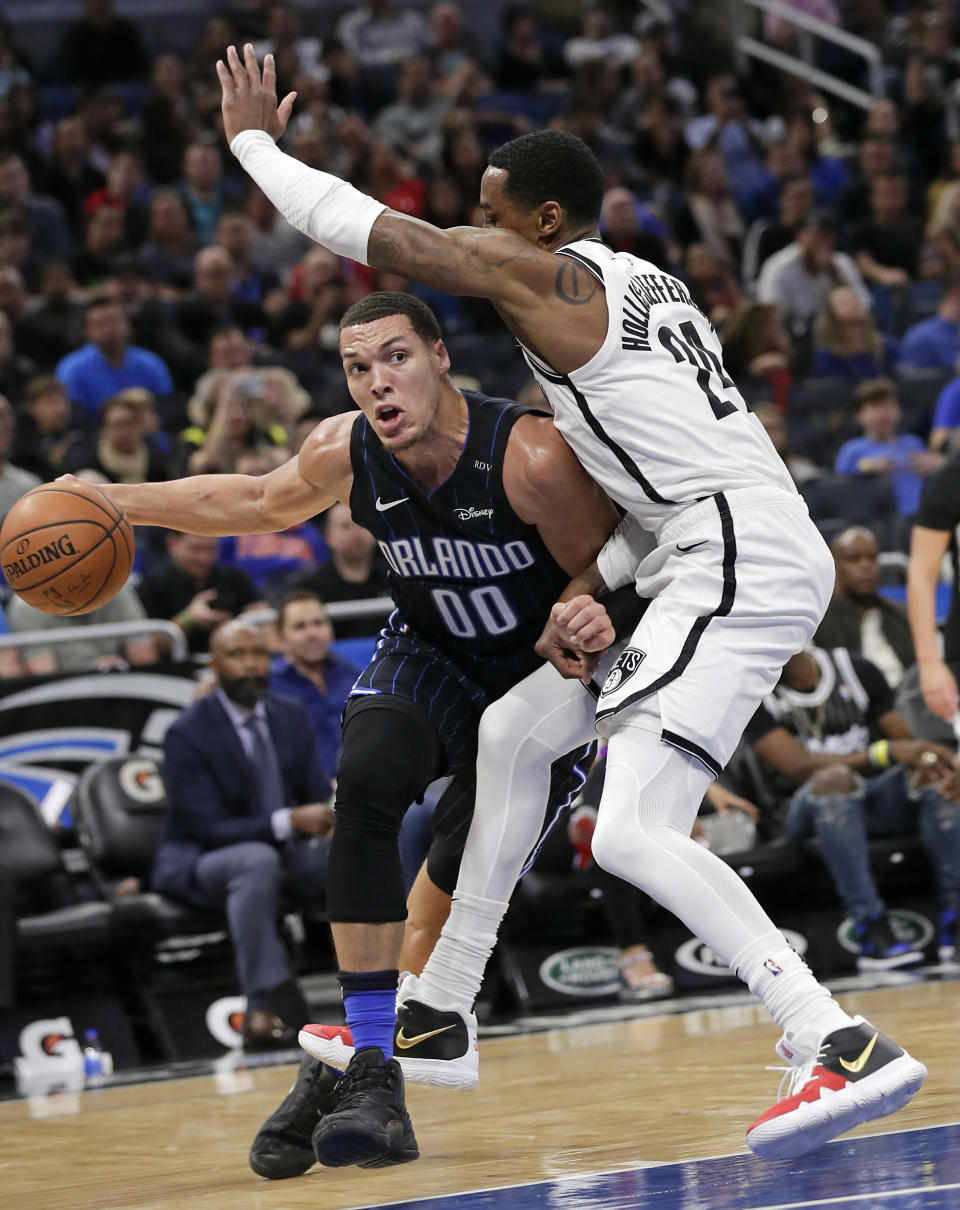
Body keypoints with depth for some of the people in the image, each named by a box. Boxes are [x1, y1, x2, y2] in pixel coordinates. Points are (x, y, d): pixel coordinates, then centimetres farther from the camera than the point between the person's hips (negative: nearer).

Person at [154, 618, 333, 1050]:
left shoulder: (290, 719, 5)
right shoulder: (188, 734, -15)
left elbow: (318, 798, 4)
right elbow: (209, 829, -20)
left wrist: (334, 809, -23)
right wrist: (289, 821, -34)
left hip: (285, 853, 6)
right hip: (200, 863, -6)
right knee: (258, 860, -40)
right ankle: (266, 1006, -44)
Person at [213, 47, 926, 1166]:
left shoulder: (536, 272, -5)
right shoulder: (641, 285, 22)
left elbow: (361, 226, -1)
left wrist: (253, 139, 14)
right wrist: (593, 588, 11)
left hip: (740, 563, -10)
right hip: (727, 561, 10)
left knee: (634, 832, -20)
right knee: (511, 732, 21)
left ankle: (841, 1051, -28)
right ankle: (436, 1011, 30)